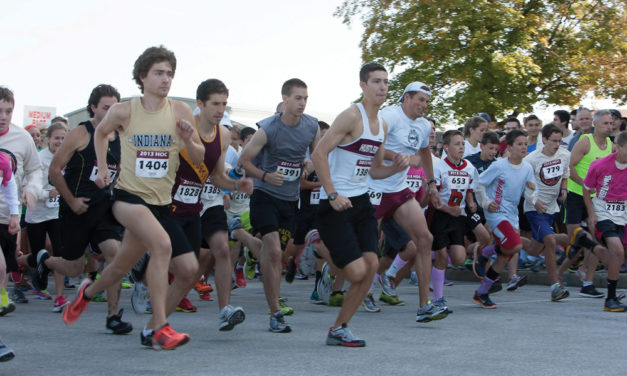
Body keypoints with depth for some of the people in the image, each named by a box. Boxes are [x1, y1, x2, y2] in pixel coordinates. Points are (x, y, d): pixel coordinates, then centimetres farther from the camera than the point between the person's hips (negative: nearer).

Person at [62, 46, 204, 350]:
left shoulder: (180, 112, -4)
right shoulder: (123, 112, -6)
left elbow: (199, 158, 2)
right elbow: (100, 133, 16)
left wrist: (188, 141, -17)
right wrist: (102, 168, 8)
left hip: (161, 202, 4)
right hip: (128, 196, -3)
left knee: (121, 267, 16)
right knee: (162, 245, -29)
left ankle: (88, 292, 49)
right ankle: (158, 327, -24)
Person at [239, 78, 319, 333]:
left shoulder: (312, 126, -1)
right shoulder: (268, 128, -15)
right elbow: (243, 161, -9)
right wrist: (265, 176, -25)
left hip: (292, 197, 5)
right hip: (265, 195, -5)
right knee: (273, 251, -13)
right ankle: (275, 313, -9)